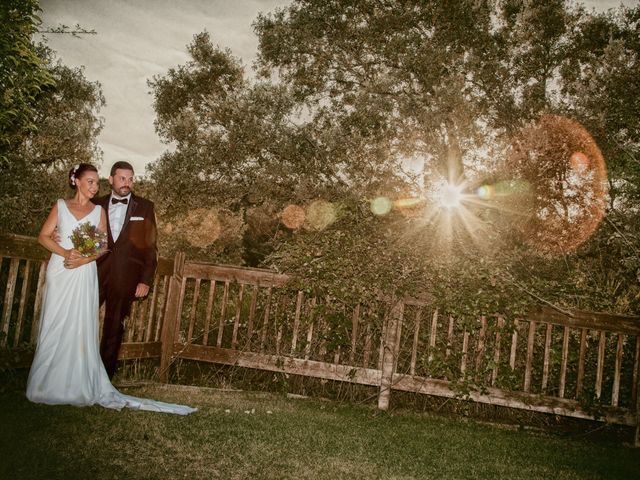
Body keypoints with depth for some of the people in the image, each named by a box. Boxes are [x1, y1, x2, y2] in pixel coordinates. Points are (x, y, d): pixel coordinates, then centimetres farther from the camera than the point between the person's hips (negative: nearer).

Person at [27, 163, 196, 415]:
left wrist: (83, 260, -13)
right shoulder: (60, 206, 8)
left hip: (84, 274, 0)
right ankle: (48, 383, 13)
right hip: (59, 271, 0)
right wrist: (66, 253, -12)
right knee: (54, 326, 2)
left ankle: (77, 386, 4)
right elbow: (43, 236, 4)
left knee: (80, 327, -2)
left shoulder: (99, 210, 8)